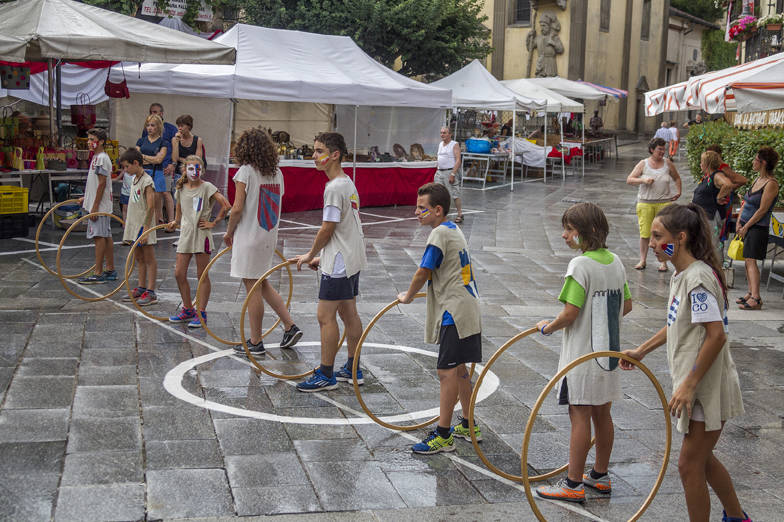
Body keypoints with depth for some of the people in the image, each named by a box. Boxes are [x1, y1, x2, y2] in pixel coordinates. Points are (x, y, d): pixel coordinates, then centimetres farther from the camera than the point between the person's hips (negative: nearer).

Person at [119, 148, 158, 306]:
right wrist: (129, 224, 20)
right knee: (139, 258, 14)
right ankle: (141, 288, 23)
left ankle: (151, 292, -1)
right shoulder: (135, 180, 12)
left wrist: (146, 228, -23)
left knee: (149, 259, -3)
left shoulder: (147, 181, -15)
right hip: (134, 225, 9)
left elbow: (151, 207, -20)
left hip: (144, 225, -9)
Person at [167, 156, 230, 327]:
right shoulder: (181, 188, 9)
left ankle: (201, 313, 8)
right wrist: (176, 221, 23)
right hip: (185, 234, 6)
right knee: (179, 274, 5)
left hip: (201, 235, -6)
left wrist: (214, 222, -11)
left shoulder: (207, 187, -8)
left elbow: (226, 205, -15)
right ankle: (188, 310, 19)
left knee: (202, 275, 1)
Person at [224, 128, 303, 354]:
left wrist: (229, 232, -2)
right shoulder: (277, 172, 7)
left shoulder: (246, 171, -13)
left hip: (249, 237, -7)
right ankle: (290, 326, 16)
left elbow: (238, 208, -15)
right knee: (262, 284, 20)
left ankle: (255, 342, 9)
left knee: (253, 289, 1)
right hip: (270, 236, 7)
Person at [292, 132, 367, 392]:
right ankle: (353, 370, 24)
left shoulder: (334, 187, -19)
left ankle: (326, 375, 2)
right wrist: (321, 256, 18)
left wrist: (310, 255, -3)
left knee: (326, 316, -5)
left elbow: (327, 229, -18)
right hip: (352, 259, 10)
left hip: (338, 263, -10)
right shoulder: (348, 183, 12)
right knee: (348, 313, 15)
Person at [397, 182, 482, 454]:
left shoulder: (440, 233, -16)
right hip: (466, 308, 10)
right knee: (458, 369, 18)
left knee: (447, 371, -6)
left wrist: (408, 296, 0)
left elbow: (423, 272, -16)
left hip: (454, 312, -10)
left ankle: (443, 436, -2)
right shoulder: (454, 230, 14)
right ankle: (469, 426, 29)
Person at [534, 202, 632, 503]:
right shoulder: (615, 261, 6)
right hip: (609, 352, 8)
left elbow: (570, 313, -22)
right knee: (602, 413, 16)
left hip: (583, 352, -8)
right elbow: (627, 306, 14)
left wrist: (549, 327, -5)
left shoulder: (581, 265, -18)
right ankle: (600, 476, 27)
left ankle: (573, 485, 4)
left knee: (580, 416, -3)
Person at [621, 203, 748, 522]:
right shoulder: (681, 274, 7)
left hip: (707, 386, -10)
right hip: (696, 385, 10)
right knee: (702, 458, 22)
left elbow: (716, 334, -26)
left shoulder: (698, 277, -23)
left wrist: (689, 384, -24)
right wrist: (642, 350, 21)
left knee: (690, 465, 0)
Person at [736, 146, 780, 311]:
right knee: (747, 260, 10)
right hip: (746, 226, 9)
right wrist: (739, 222, 8)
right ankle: (750, 293, 16)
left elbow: (762, 210, -17)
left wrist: (746, 227, -13)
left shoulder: (771, 183, -15)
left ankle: (756, 298, -19)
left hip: (758, 227, -9)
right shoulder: (757, 179, 12)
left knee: (751, 260, -15)